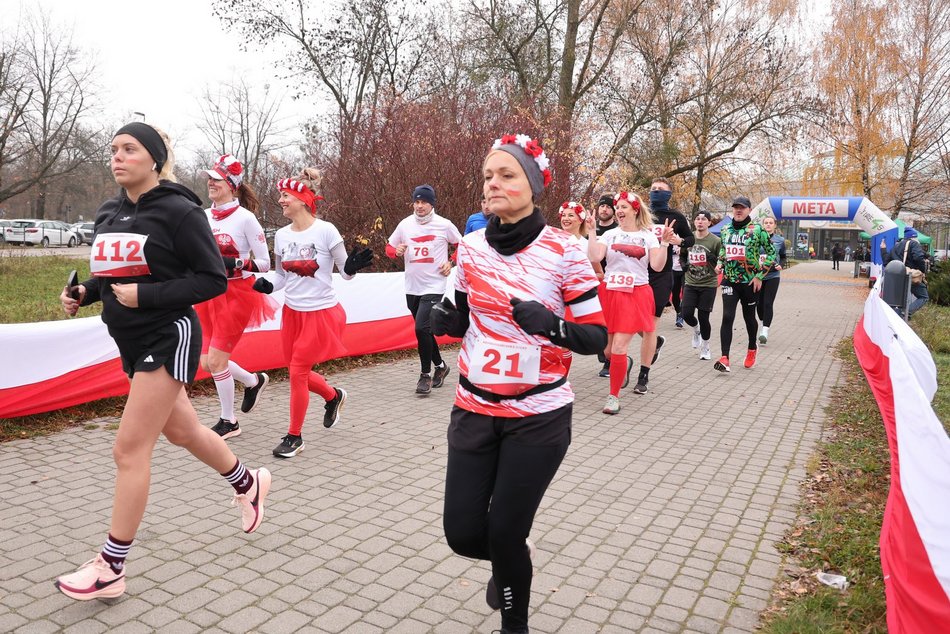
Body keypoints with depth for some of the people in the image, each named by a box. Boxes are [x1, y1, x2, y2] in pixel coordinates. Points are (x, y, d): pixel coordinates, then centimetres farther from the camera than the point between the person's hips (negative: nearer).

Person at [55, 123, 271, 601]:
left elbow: (213, 280, -15)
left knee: (129, 450, -5)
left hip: (167, 340, -8)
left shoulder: (179, 210, -14)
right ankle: (248, 483, 45)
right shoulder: (108, 213, 8)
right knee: (181, 430, 21)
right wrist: (83, 293, -1)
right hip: (132, 342, 8)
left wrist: (146, 296, -23)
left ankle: (111, 569, 10)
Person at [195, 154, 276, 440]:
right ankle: (254, 381, 35)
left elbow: (264, 263, -11)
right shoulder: (204, 216, 7)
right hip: (208, 295, 7)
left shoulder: (245, 218, -11)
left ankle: (228, 422, 13)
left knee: (216, 359, -6)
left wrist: (235, 263, -25)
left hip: (237, 294, -7)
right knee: (208, 362, 8)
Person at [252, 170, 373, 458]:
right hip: (292, 312, 6)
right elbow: (281, 275, 12)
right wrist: (268, 285, -9)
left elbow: (345, 272, -7)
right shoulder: (281, 235, 2)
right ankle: (334, 396, 42)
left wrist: (352, 266, -29)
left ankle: (294, 436, 14)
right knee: (298, 371, 11)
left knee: (298, 372, -4)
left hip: (322, 312, -6)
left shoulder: (326, 231, -13)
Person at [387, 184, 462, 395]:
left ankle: (426, 375, 1)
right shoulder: (405, 224, 2)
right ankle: (440, 366, 36)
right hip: (412, 288, 5)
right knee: (424, 330, 14)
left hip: (433, 287, -5)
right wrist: (397, 251, -11)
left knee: (422, 328, -16)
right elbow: (389, 247, 10)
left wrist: (451, 263, -3)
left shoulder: (444, 225, -5)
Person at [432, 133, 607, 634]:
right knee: (463, 532, 5)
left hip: (539, 417, -4)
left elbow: (596, 337, -7)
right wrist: (445, 320, -9)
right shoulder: (471, 246, 2)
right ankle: (511, 560, 43)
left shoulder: (563, 251, -11)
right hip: (474, 409, 4)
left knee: (504, 534, 1)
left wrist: (552, 325, -27)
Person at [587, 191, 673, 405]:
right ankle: (625, 363, 45)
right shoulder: (609, 235, 6)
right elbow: (595, 257, -9)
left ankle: (614, 397, 4)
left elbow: (657, 266, -4)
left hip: (636, 295, -3)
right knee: (607, 349, 8)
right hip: (610, 294, 3)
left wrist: (664, 242, -13)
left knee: (618, 348, -11)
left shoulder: (648, 236, 4)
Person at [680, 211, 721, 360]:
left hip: (708, 284, -3)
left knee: (703, 317, -1)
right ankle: (696, 329, 31)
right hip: (691, 283, 3)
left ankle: (705, 347, 21)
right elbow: (682, 255, 19)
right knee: (686, 314, -5)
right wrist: (684, 264, -2)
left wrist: (713, 259, -22)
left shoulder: (715, 241, -7)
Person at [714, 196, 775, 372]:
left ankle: (752, 349, 39)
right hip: (729, 280, 2)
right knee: (727, 317, -12)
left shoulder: (757, 230, -6)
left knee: (749, 317, 13)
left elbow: (772, 253, -4)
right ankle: (725, 358, -15)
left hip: (750, 281, -2)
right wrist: (720, 265, 8)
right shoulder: (725, 230, 6)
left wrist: (759, 276, -9)